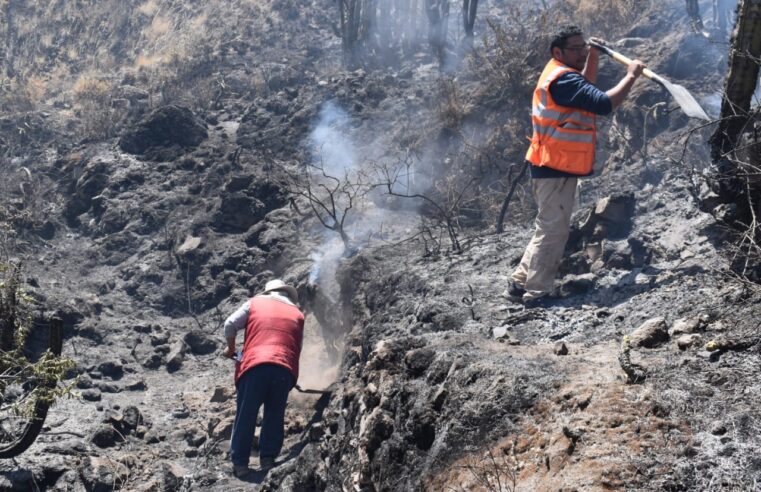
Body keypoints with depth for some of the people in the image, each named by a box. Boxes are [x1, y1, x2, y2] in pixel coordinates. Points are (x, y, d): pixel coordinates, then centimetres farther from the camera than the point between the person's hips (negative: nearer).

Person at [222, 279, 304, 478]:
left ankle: (240, 463, 9)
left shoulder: (255, 302, 19)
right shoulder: (297, 314, 23)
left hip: (254, 365, -1)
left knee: (245, 416, 7)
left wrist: (231, 348, 26)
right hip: (285, 369, 1)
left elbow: (230, 324, 11)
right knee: (274, 415, 15)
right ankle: (268, 459, 15)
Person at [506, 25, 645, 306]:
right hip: (556, 169, -11)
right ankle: (536, 294, 0)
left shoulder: (559, 73, 14)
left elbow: (585, 90, 31)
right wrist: (631, 76, -14)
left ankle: (520, 283, 21)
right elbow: (604, 103, -26)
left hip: (555, 167, 11)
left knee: (549, 229, 18)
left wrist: (593, 56, 21)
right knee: (553, 232, -5)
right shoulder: (563, 79, -19)